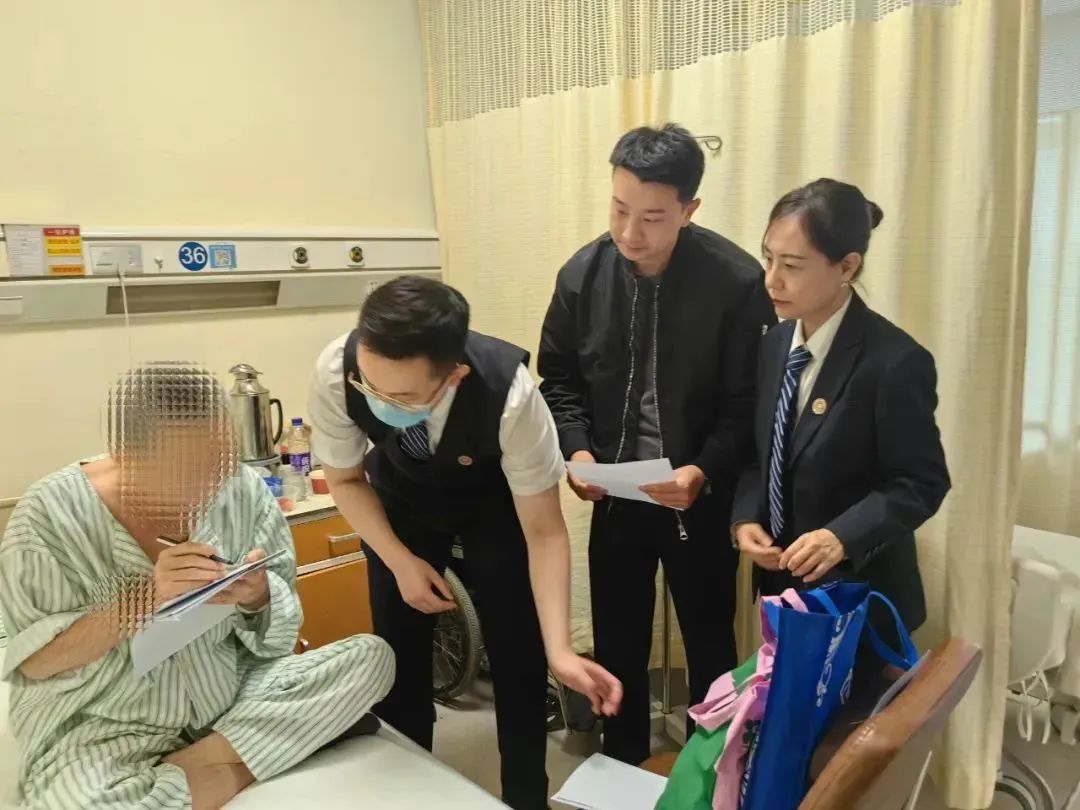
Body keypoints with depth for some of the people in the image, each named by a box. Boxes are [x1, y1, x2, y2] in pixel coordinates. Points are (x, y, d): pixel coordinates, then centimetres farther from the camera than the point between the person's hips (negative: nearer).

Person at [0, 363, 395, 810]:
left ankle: (198, 766, -14)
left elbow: (276, 636, 0)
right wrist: (147, 598, -27)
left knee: (371, 656, -11)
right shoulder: (51, 513, -13)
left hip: (231, 698, 4)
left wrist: (256, 597, -23)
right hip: (103, 731, -3)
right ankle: (231, 768, -10)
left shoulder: (243, 491, -7)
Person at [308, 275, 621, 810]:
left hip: (495, 504, -1)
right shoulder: (336, 370, -35)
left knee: (518, 653, 1)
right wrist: (401, 561, -20)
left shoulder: (508, 392, -42)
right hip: (399, 500, 2)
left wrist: (559, 650, -37)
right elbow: (345, 479, -14)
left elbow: (544, 530, -30)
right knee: (398, 651, 5)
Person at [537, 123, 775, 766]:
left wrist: (704, 471, -26)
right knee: (617, 645, 18)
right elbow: (559, 379, 4)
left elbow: (751, 405, -13)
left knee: (709, 646, 16)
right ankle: (621, 768, 43)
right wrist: (577, 450, -11)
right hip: (615, 495, 3)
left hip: (701, 499, -3)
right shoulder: (584, 273, -7)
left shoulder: (737, 282, -18)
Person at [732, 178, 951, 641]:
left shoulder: (896, 363, -21)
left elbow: (921, 483, -16)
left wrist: (843, 537, -28)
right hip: (783, 580, 7)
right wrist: (746, 518, -7)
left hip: (858, 596, -6)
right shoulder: (775, 343, 1)